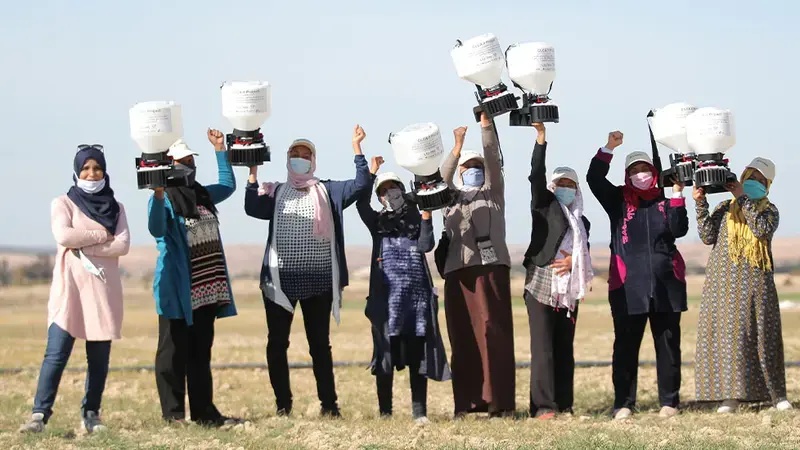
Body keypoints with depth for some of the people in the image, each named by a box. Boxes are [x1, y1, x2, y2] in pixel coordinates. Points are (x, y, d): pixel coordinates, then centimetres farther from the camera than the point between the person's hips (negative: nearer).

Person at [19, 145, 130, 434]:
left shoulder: (115, 208, 15)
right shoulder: (63, 203, 7)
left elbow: (123, 245, -1)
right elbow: (63, 236, -12)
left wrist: (84, 247, -11)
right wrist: (102, 236, -6)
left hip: (104, 290, 3)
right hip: (70, 288, -3)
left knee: (99, 358, 2)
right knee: (56, 353, -12)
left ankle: (91, 415, 8)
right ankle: (40, 415, -15)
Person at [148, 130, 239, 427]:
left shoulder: (203, 195, 15)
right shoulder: (164, 199, -8)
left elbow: (228, 186, 33)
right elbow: (157, 230, -25)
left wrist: (220, 150, 28)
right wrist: (159, 196, -37)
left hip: (206, 288, 7)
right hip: (177, 289, -7)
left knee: (201, 353, 10)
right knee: (174, 352, -3)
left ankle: (204, 412, 13)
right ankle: (173, 414, -2)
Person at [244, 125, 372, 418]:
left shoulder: (327, 192, 9)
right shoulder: (275, 193, 8)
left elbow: (361, 185, -2)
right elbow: (252, 208, -9)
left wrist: (357, 149, -8)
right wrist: (253, 171, -14)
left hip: (319, 281, 0)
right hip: (280, 280, 0)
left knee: (320, 344, 4)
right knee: (277, 343, 2)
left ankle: (328, 404, 8)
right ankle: (283, 403, 11)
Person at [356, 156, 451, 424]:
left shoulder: (417, 220, 12)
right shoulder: (378, 222, 12)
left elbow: (426, 246, -4)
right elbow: (361, 203, -7)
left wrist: (426, 217, -13)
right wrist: (371, 173, -13)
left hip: (417, 293, 0)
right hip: (387, 294, 0)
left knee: (417, 352, -1)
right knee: (386, 351, -1)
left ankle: (419, 411, 1)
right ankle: (385, 411, 4)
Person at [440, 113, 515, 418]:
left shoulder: (493, 194, 18)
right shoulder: (450, 199, 22)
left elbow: (493, 158, 6)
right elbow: (442, 178, 4)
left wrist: (485, 122, -4)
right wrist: (457, 147, -10)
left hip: (491, 266, -2)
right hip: (457, 270, 2)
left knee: (493, 332, -11)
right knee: (462, 336, -4)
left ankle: (499, 401, -15)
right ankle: (467, 402, -4)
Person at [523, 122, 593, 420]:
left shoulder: (582, 221, 22)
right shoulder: (544, 206, 8)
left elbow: (585, 254, 14)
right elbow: (536, 176, -6)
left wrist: (573, 260, -9)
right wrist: (541, 137, -14)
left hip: (568, 289, 5)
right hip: (541, 284, -5)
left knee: (564, 349, 4)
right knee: (542, 347, -10)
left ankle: (564, 406, 6)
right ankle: (543, 406, -12)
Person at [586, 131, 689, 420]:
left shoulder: (665, 201, 12)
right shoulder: (619, 199, 8)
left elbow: (679, 230, -3)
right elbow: (594, 179, -6)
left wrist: (677, 194, -7)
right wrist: (609, 148, -13)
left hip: (666, 283, 1)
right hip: (628, 285, -1)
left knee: (668, 344, 5)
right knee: (625, 345, -2)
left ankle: (669, 402, 11)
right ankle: (624, 404, 2)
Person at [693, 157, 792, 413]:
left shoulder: (769, 210, 11)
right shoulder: (725, 209, 14)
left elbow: (762, 229, -11)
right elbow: (708, 236, 2)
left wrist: (743, 198, -11)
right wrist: (701, 205, -6)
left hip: (757, 281, -1)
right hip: (725, 281, 1)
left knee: (763, 336, -1)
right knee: (727, 333, -6)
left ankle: (777, 394, 6)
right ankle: (731, 396, -5)